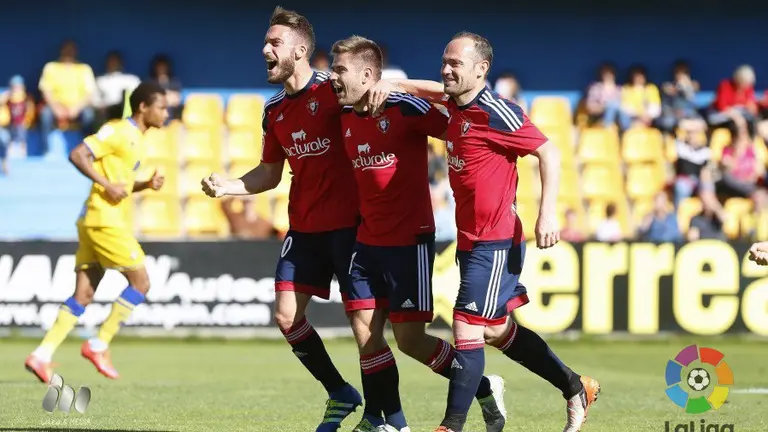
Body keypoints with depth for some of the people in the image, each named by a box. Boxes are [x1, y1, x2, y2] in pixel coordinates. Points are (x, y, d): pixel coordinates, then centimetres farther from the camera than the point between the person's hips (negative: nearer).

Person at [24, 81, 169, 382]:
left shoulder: (135, 138, 18)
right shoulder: (118, 131, -10)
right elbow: (78, 155, -18)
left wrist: (147, 185, 10)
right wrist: (107, 185, -21)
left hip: (112, 220, 9)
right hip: (105, 220, -9)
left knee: (83, 295, 4)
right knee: (140, 282, -4)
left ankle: (42, 355, -1)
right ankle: (99, 345, -1)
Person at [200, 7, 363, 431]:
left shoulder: (334, 91, -12)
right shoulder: (275, 109, 9)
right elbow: (269, 173, 17)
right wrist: (226, 186, 3)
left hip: (347, 221, -7)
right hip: (303, 227, 7)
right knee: (287, 317, 3)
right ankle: (340, 395, 21)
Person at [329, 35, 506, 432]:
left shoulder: (404, 108, -14)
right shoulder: (345, 117, 8)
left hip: (410, 240, -7)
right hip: (367, 240, 7)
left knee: (409, 339, -6)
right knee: (365, 332, 0)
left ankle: (484, 389, 15)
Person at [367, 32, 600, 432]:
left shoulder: (494, 112, -17)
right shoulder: (458, 104, 8)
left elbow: (548, 152, -17)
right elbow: (431, 89, 31)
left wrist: (547, 213, -22)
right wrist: (390, 86, 14)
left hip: (494, 242, -10)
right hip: (471, 240, 10)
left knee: (467, 330, -10)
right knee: (496, 330, 17)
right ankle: (575, 388, 30)